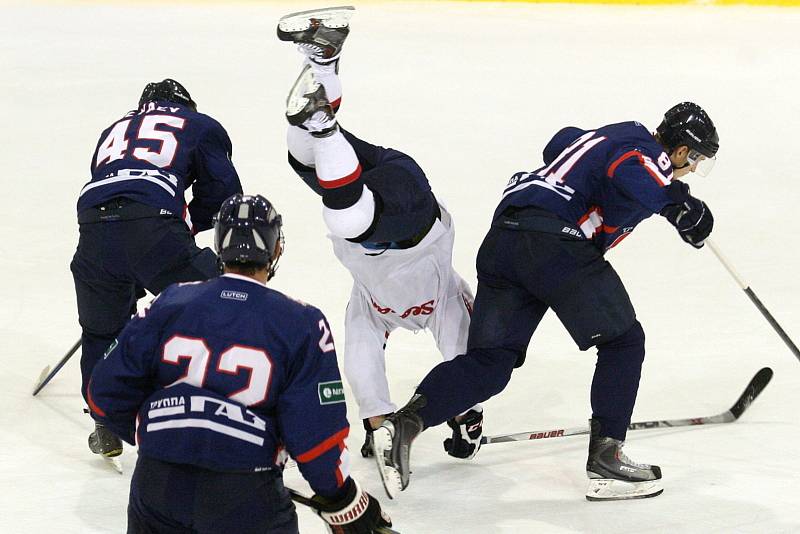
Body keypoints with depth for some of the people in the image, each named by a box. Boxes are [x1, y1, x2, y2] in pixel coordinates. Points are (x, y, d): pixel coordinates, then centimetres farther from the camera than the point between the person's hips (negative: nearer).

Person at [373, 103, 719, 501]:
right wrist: (682, 205, -11)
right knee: (622, 341, 4)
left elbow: (561, 142, 48)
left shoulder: (614, 136, 29)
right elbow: (631, 177, -23)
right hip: (553, 242, -9)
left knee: (489, 363, 5)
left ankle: (403, 425, -12)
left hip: (501, 240, 9)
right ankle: (605, 457, -4)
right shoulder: (650, 153, 2)